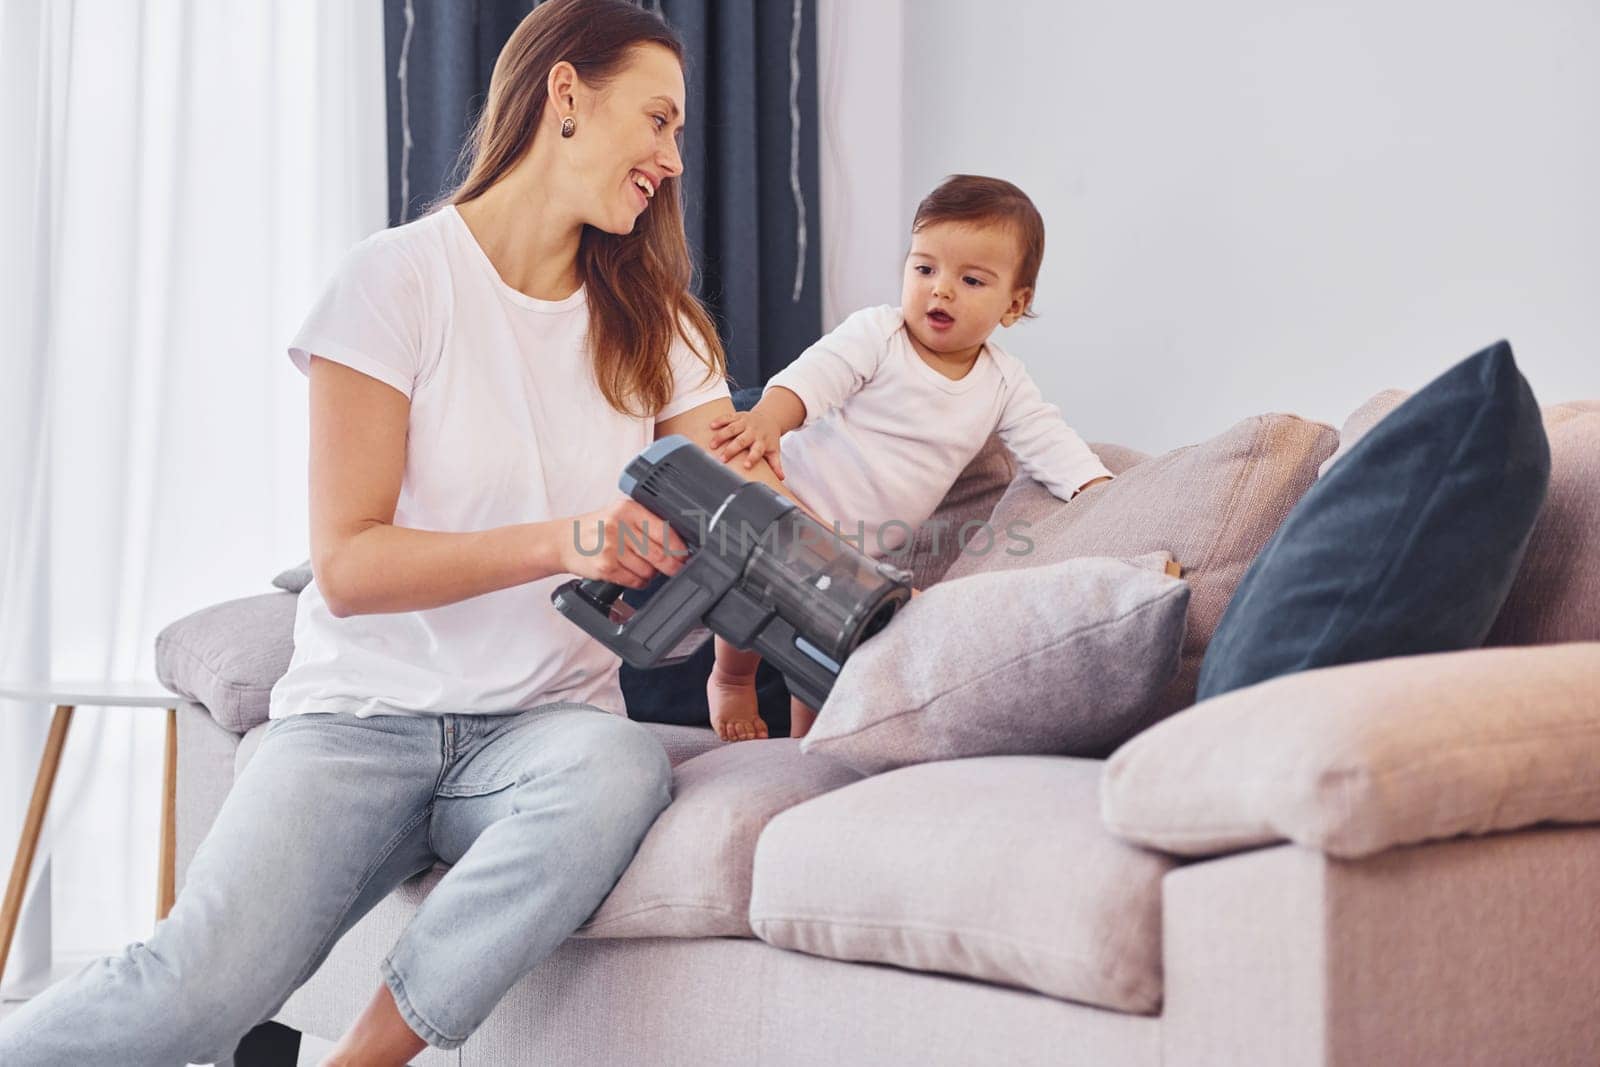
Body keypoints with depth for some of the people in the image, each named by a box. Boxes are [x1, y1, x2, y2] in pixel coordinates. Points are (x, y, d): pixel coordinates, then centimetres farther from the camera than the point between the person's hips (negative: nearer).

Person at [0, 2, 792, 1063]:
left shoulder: (657, 330, 11)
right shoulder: (400, 278, -4)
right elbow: (348, 565, -10)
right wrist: (563, 543, -23)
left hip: (547, 724, 4)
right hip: (367, 710, -4)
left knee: (621, 768, -34)